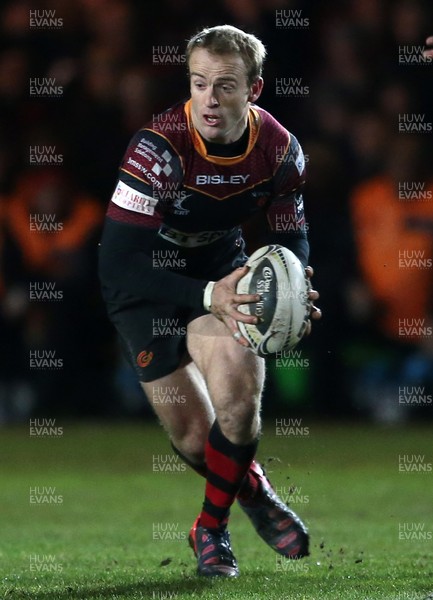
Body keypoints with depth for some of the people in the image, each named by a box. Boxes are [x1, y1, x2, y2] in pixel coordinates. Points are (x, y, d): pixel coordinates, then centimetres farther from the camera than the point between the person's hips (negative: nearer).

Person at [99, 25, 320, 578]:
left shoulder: (279, 150, -17)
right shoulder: (158, 148, -32)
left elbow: (291, 241, -1)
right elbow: (117, 267, -35)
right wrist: (208, 297, -46)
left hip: (221, 269, 2)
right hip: (147, 281, -2)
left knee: (239, 387, -24)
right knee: (192, 436, -2)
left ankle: (211, 528, 0)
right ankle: (254, 493, 33)